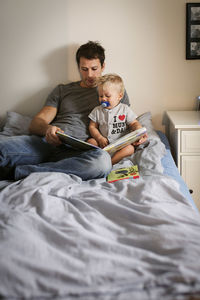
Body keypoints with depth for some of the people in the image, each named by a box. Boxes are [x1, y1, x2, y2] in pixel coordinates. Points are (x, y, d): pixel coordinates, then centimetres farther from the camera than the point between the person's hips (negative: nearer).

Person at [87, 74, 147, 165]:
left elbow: (134, 124, 4)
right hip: (103, 143, 2)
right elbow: (92, 127, 8)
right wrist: (100, 138, -10)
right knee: (90, 141, -24)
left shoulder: (125, 109, 3)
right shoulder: (97, 111, 7)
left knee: (130, 148, -31)